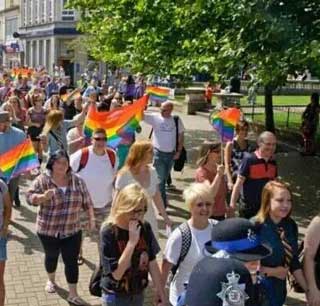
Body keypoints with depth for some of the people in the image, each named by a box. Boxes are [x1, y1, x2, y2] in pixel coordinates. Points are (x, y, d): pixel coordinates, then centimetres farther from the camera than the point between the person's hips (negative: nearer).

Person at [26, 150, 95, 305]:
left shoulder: (77, 181, -3)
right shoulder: (43, 180, -10)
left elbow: (87, 202, 3)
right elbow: (29, 196, -13)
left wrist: (91, 218, -4)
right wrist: (43, 197, -31)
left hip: (72, 230, 1)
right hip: (48, 230, -1)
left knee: (71, 261, 2)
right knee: (51, 256, 20)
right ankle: (51, 280, 48)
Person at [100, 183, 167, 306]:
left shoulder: (145, 228, -7)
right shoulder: (109, 231, -21)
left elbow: (152, 264, 1)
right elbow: (117, 273, -24)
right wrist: (132, 241, -30)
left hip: (138, 294, 5)